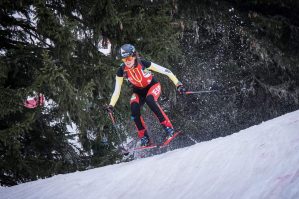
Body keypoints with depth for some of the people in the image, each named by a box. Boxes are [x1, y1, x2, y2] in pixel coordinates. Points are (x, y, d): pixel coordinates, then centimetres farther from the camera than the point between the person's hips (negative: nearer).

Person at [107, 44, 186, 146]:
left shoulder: (143, 63, -28)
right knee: (134, 108, -25)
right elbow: (117, 90, -13)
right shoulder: (121, 71, -19)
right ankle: (144, 138, -13)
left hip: (153, 86, -3)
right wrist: (111, 105, -26)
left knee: (150, 100, -35)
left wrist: (178, 84, -28)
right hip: (138, 91, 3)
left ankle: (168, 127, -27)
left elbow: (165, 71, -25)